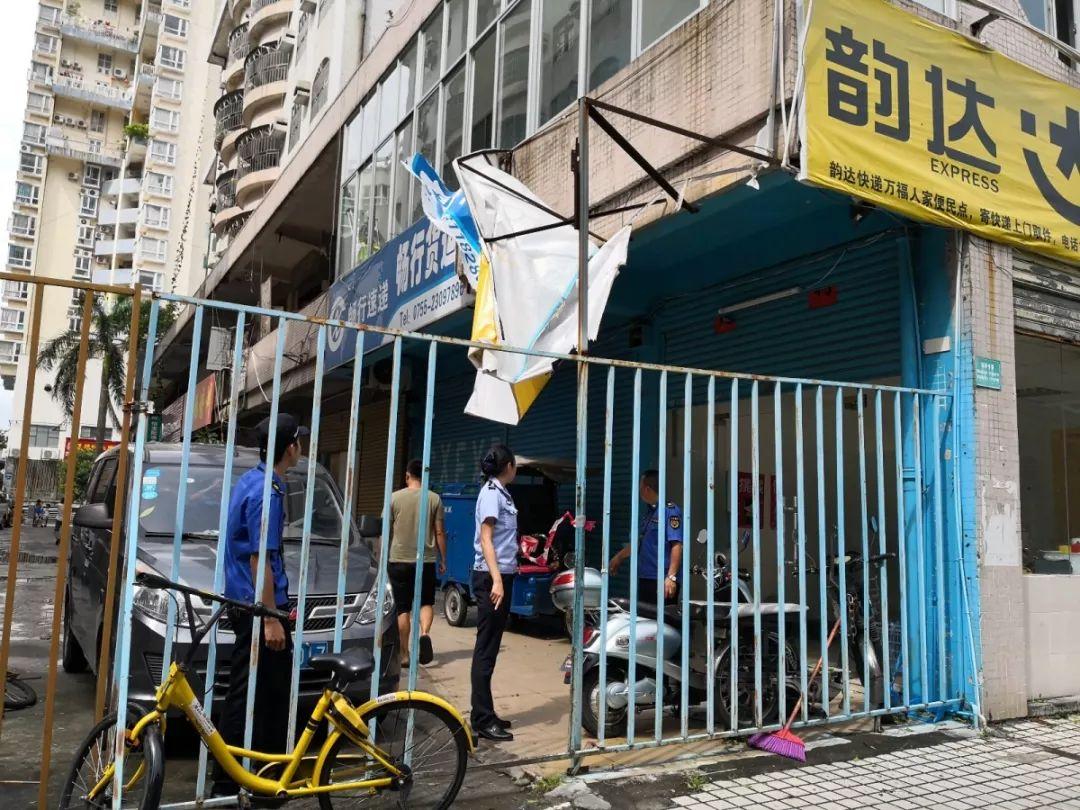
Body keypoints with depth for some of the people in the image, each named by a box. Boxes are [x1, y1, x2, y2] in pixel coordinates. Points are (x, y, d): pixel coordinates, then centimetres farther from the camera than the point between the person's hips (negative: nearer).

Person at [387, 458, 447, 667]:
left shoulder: (395, 498, -3)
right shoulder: (434, 499, -1)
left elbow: (387, 531, 1)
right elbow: (440, 532, 0)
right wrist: (443, 559, 9)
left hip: (399, 560, 0)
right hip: (426, 560, 1)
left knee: (403, 609, 7)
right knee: (426, 602, 16)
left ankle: (405, 655, 8)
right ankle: (425, 633, -11)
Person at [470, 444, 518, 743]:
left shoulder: (501, 493, 14)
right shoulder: (491, 493, -12)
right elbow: (486, 539, -18)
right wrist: (496, 580, -25)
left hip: (502, 575, 9)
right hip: (491, 576, -9)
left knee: (491, 648, 13)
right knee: (486, 650, -5)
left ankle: (486, 714, 22)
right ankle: (482, 720, 0)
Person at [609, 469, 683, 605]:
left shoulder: (670, 510, -11)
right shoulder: (648, 512, 18)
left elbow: (677, 545, -18)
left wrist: (671, 577, -25)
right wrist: (619, 557, 38)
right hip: (645, 578, 9)